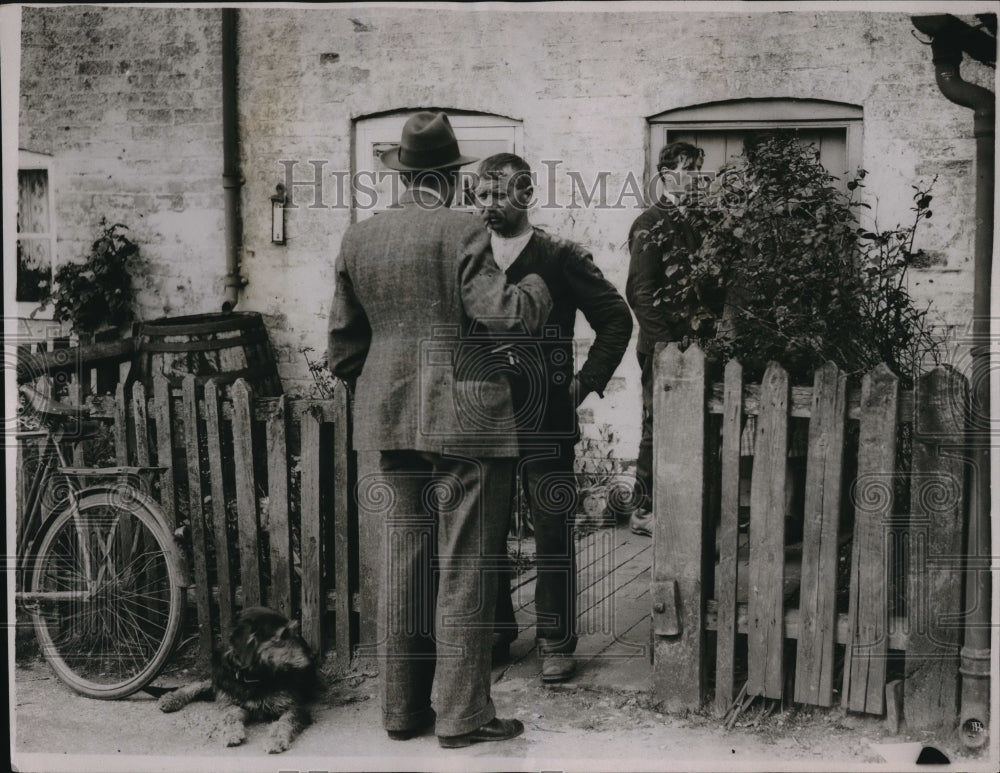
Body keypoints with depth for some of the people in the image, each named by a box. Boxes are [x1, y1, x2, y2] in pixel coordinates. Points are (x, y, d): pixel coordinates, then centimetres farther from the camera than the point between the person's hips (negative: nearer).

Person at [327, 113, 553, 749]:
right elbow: (504, 312, -18)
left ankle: (403, 706, 21)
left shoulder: (358, 239, 8)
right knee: (465, 569, 2)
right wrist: (539, 285, 2)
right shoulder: (462, 232, -10)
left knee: (405, 561, 12)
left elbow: (345, 339, 12)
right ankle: (461, 714, 8)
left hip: (394, 420, 6)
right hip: (465, 417, -6)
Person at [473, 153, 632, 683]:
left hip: (544, 424, -4)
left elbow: (616, 319, 1)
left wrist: (587, 381, -3)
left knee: (553, 534, 1)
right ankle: (496, 630, 24)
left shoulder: (560, 258, -3)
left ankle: (556, 640, 11)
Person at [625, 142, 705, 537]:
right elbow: (641, 291, -14)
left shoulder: (690, 222, 15)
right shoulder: (651, 223, -8)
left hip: (687, 341, 7)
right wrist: (666, 341, -18)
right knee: (659, 426, -2)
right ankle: (643, 509, 9)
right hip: (663, 343, -7)